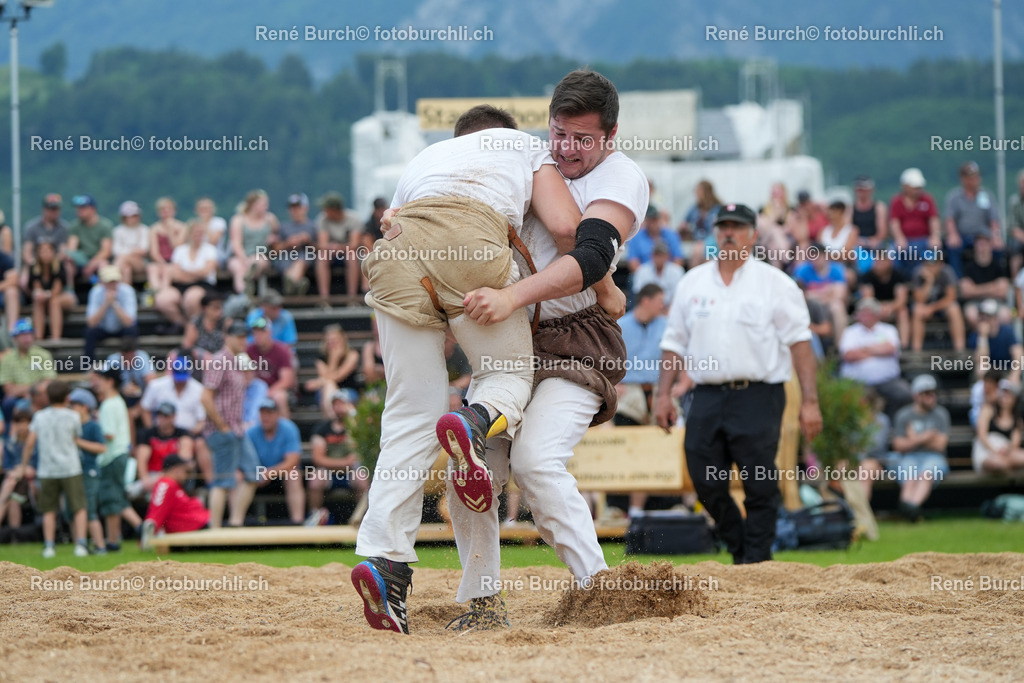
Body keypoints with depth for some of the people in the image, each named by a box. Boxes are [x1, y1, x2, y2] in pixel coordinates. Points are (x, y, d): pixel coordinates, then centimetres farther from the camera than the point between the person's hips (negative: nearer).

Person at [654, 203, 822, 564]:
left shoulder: (774, 283, 2)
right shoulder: (693, 283, 15)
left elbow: (799, 341, -3)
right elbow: (675, 342, 17)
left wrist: (810, 402, -11)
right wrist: (663, 394, 6)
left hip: (757, 399, -4)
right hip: (707, 398, 4)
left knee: (760, 487, -6)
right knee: (707, 484, 1)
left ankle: (756, 562, 1)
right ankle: (740, 548, 20)